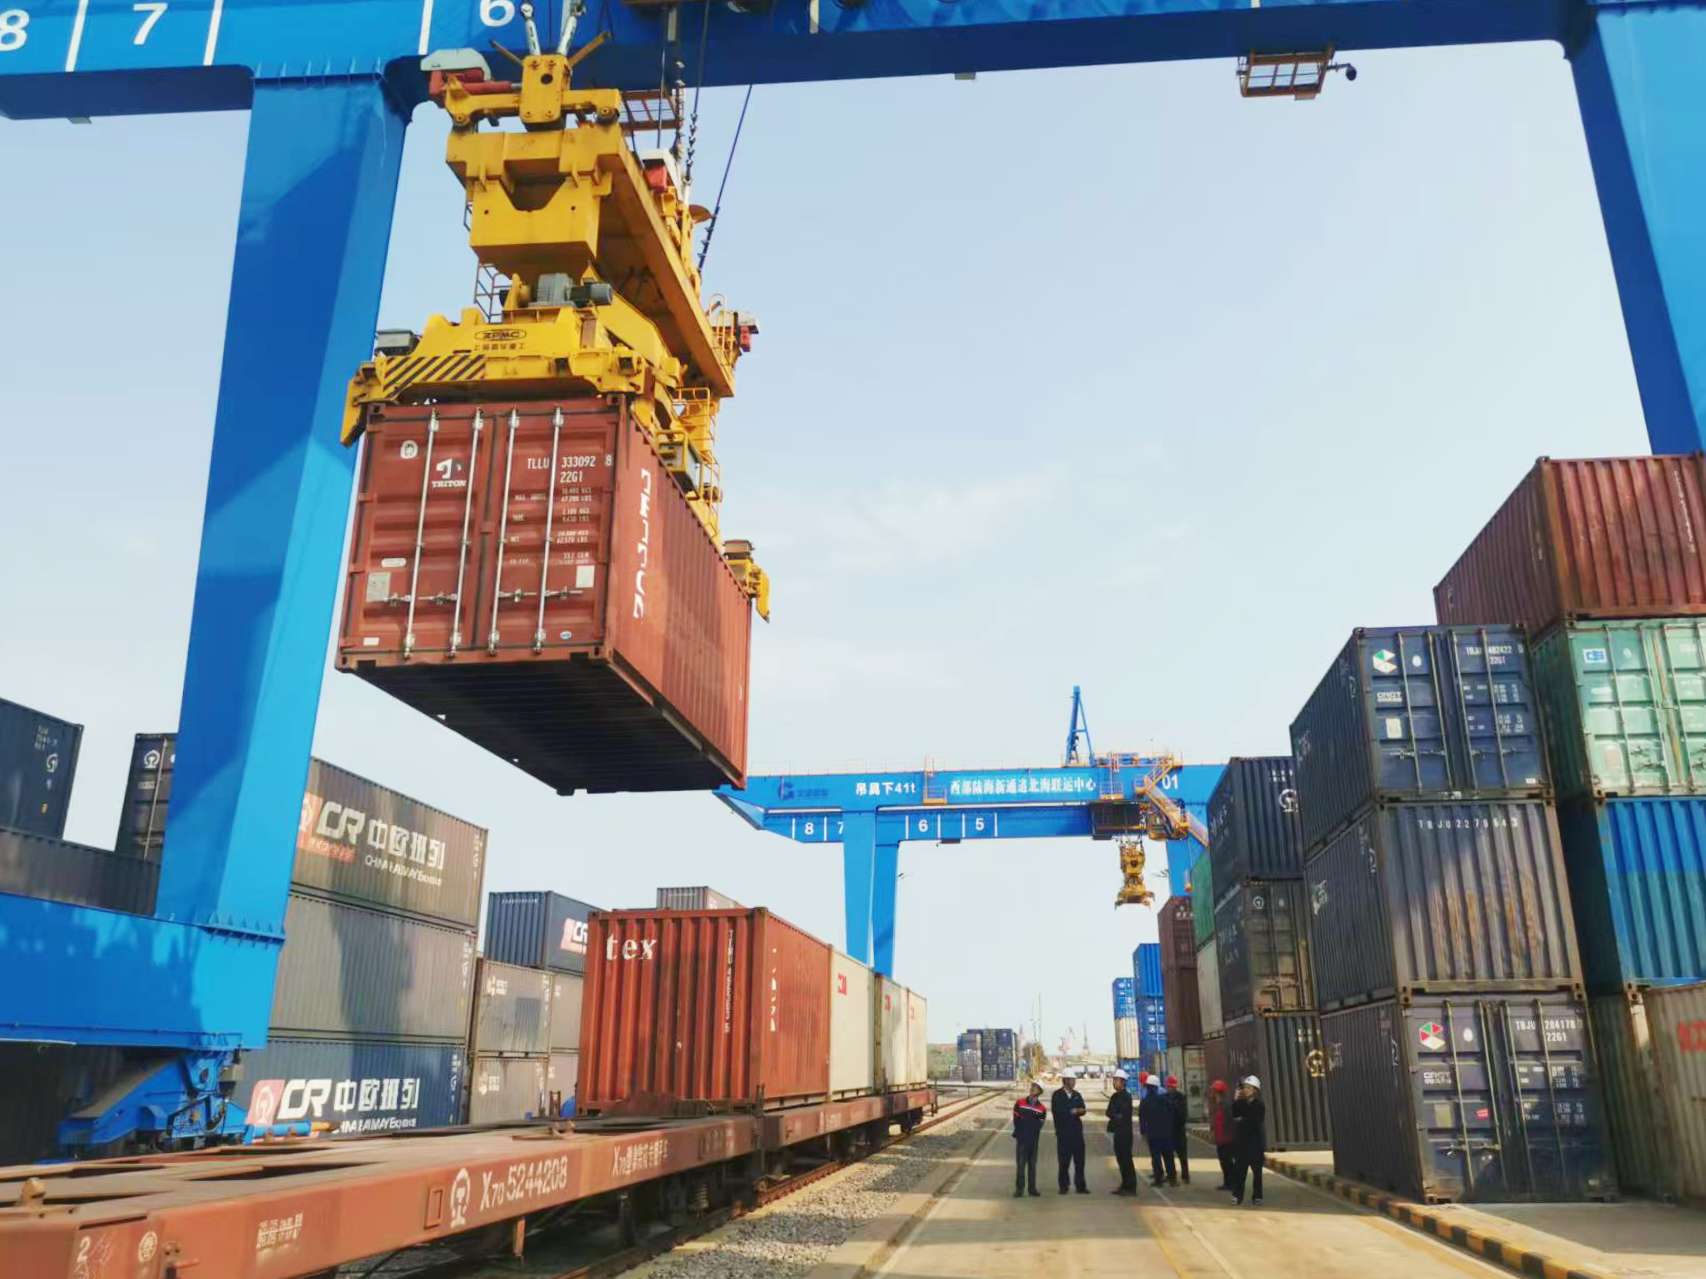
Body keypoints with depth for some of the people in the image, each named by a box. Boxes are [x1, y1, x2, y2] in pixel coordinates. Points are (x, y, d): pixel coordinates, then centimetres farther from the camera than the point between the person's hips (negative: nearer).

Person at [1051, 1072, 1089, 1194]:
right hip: (1063, 1132, -4)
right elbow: (1056, 1111, -12)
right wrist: (1072, 1111, -9)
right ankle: (1064, 1186, 11)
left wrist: (1076, 1111, -16)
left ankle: (1080, 1186, 9)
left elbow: (1083, 1110, 4)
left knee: (1080, 1160, 3)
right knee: (1064, 1160, 1)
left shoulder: (1077, 1095, 13)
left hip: (1077, 1130, 4)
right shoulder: (1057, 1095, -1)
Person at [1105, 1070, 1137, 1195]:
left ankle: (1131, 1187, -1)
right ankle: (1125, 1186, 19)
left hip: (1124, 1131, -8)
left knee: (1126, 1159, -6)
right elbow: (1109, 1112, 10)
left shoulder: (1126, 1096, -11)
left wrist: (1115, 1115, -3)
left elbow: (1124, 1115, -15)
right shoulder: (1115, 1096, 15)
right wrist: (1116, 1116, -6)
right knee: (1121, 1159, 12)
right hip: (1117, 1131, 8)